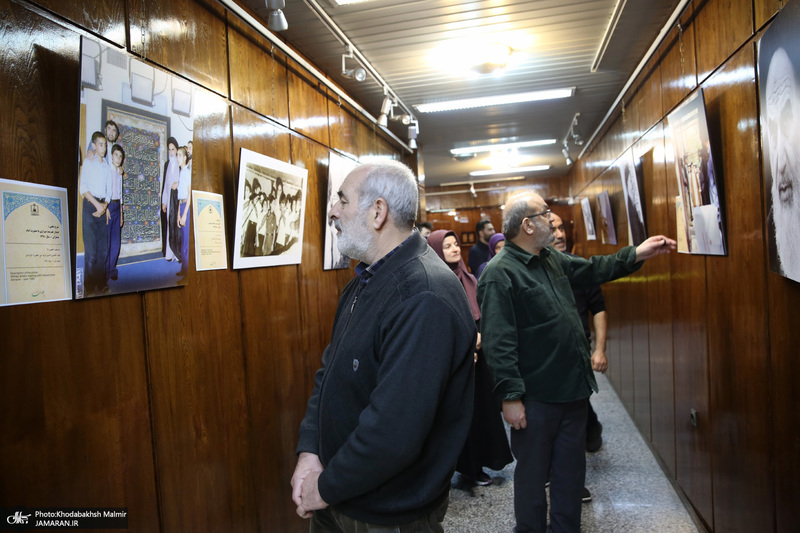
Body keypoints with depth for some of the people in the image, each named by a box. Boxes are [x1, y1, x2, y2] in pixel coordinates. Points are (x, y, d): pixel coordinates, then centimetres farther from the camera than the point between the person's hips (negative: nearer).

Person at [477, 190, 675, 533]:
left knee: (571, 471, 20)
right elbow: (498, 342, -23)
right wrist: (510, 396, -24)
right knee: (532, 474, 10)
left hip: (572, 389, 8)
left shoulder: (552, 258, 9)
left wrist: (636, 254, 17)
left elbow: (593, 270, 26)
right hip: (536, 398, -8)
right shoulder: (499, 274, -19)